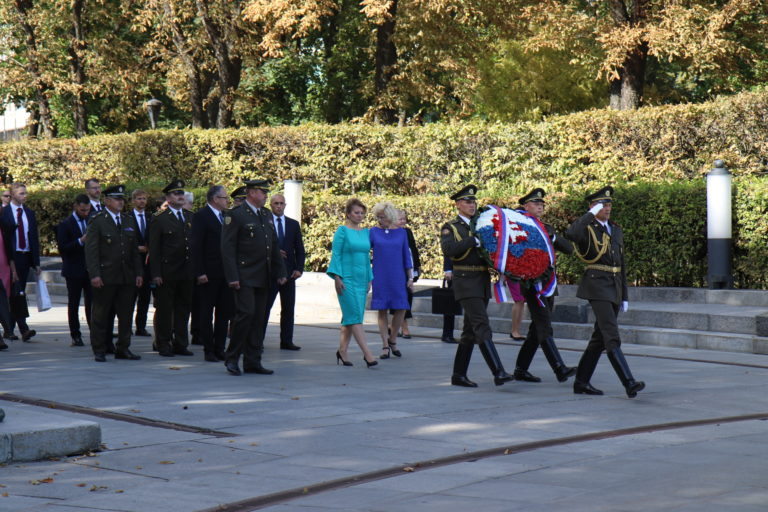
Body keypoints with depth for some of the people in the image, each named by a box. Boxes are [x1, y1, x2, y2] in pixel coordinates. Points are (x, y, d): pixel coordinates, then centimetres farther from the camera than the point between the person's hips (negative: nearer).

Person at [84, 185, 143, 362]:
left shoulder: (129, 221, 15)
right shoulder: (97, 221, -3)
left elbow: (135, 250, 17)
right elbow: (91, 250, -8)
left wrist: (139, 273, 10)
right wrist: (94, 274, -17)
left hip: (127, 277, 5)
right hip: (105, 277, -5)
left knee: (126, 314, 7)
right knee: (101, 315, 1)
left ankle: (123, 349, 16)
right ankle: (99, 350, 8)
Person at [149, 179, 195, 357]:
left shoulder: (190, 217, 13)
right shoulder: (159, 219, -3)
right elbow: (154, 249, -6)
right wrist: (155, 274, -12)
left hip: (186, 273, 5)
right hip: (166, 274, -5)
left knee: (183, 309, 9)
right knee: (164, 310, 1)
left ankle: (180, 344, 16)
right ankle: (164, 345, 8)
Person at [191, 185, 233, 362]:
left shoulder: (226, 216, 14)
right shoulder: (201, 216, -7)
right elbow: (196, 246, -11)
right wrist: (199, 273, -17)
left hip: (226, 273, 7)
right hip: (208, 274, -7)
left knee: (224, 312, 8)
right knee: (206, 313, 2)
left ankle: (219, 348, 15)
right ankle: (209, 350, 7)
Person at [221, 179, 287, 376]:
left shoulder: (266, 216, 17)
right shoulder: (235, 215, -6)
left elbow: (274, 246, 22)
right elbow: (227, 248, -10)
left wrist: (280, 271, 15)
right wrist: (232, 277, -16)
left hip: (262, 278, 7)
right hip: (244, 276, -7)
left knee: (259, 318, 6)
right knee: (246, 313, -14)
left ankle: (252, 362, 11)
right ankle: (232, 357, -1)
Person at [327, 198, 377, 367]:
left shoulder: (366, 232, 13)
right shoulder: (342, 231, -4)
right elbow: (335, 255, -6)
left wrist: (369, 279, 16)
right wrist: (337, 278, -13)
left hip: (361, 279, 6)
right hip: (347, 279, -6)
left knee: (350, 317, 8)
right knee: (355, 316, -10)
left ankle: (342, 351, 15)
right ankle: (367, 354, -14)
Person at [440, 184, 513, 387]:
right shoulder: (450, 228, 0)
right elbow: (448, 249, -18)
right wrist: (474, 241, -22)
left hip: (483, 282, 7)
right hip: (466, 281, -7)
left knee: (471, 330, 9)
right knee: (482, 326, -16)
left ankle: (459, 374, 16)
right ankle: (498, 372, -25)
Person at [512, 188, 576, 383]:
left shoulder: (547, 229, 18)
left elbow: (569, 248, 9)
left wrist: (553, 237, -8)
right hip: (532, 284, -7)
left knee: (536, 330, 9)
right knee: (544, 328, -15)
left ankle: (521, 370, 16)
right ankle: (560, 369, -23)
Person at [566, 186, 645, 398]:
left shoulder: (616, 231, 18)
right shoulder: (587, 228, -4)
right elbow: (571, 233, -31)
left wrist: (624, 296, 19)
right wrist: (590, 214, -21)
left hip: (614, 288, 8)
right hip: (597, 285, -8)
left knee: (600, 337, 11)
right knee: (611, 336, -15)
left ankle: (581, 382, 19)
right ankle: (629, 383, -22)